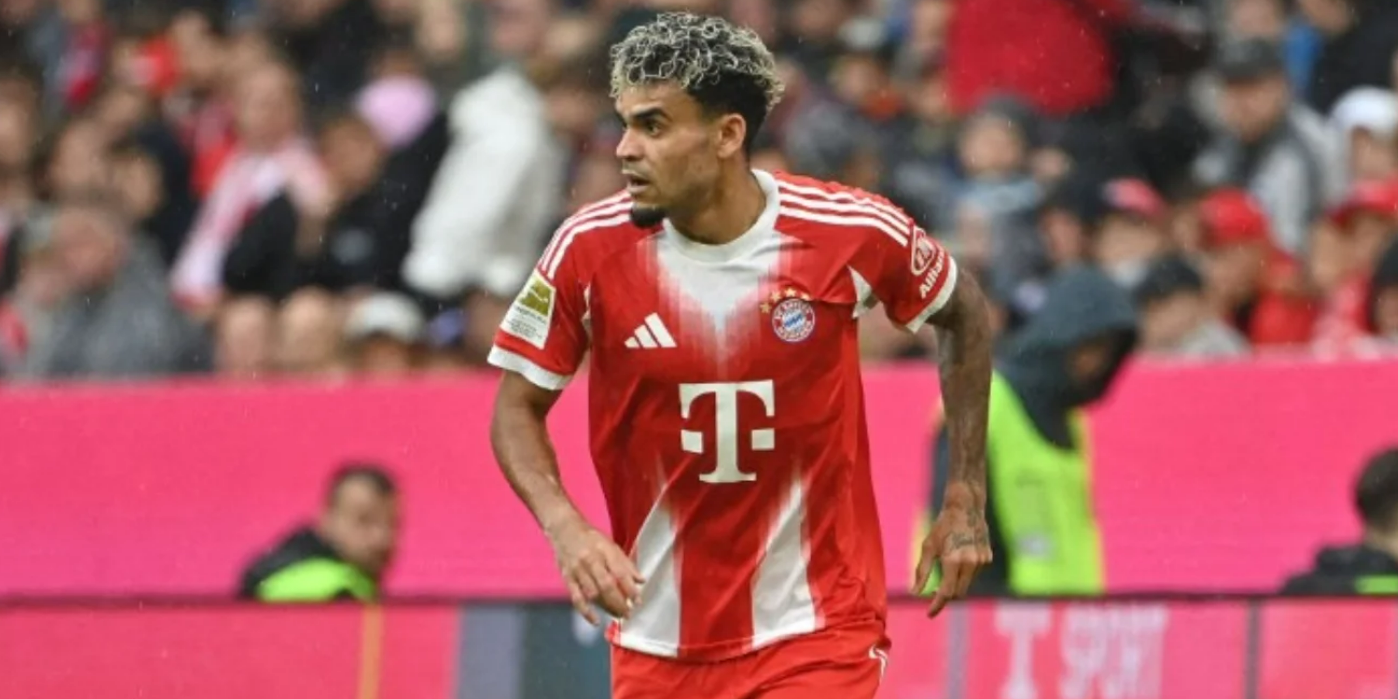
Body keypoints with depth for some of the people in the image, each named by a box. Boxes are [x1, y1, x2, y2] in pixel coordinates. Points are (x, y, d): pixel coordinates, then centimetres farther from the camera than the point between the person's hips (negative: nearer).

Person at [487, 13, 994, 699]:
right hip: (657, 639, 3)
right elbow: (518, 408, 1)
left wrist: (965, 500, 8)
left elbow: (964, 315, 8)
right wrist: (565, 527, -17)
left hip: (816, 633, -3)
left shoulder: (854, 232, -11)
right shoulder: (591, 249, -10)